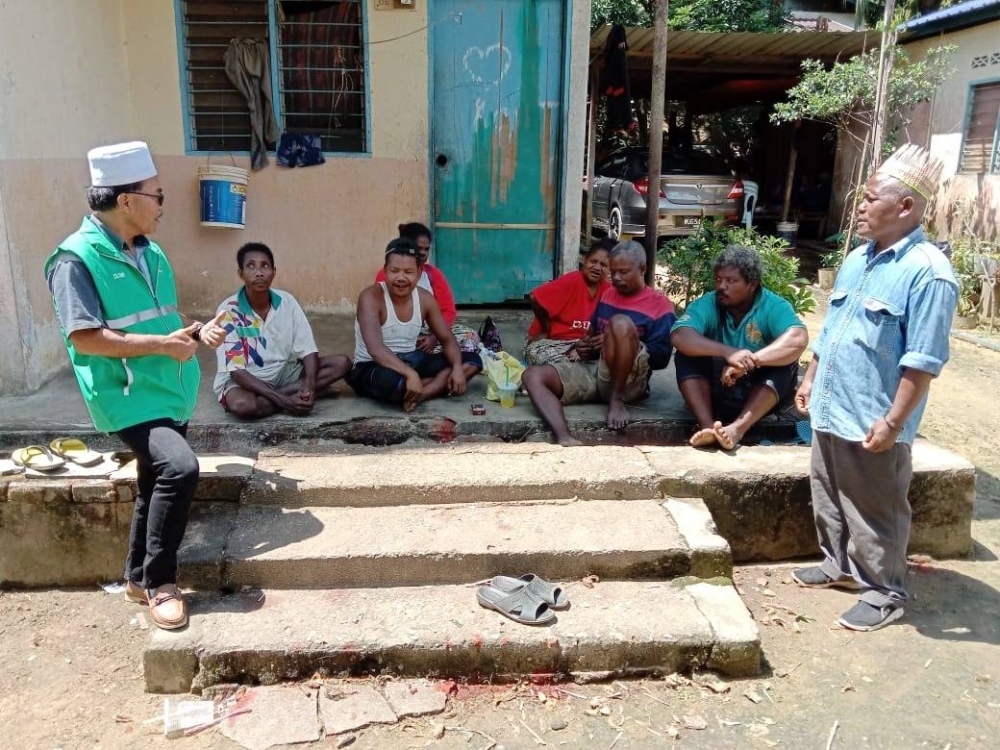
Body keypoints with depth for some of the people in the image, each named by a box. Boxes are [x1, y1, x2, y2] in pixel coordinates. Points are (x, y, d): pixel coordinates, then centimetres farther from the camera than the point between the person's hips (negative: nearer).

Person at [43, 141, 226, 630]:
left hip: (167, 392, 8)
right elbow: (84, 337, -20)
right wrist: (163, 345, -19)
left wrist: (197, 332, 2)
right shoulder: (76, 258, -13)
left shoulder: (151, 252, 11)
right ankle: (159, 583, -7)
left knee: (159, 485, 16)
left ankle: (139, 579, 35)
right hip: (127, 396, -8)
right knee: (180, 467, -26)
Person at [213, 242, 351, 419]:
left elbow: (308, 351, -6)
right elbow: (236, 370, -21)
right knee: (242, 405, -40)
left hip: (282, 373, 4)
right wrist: (283, 400, -31)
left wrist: (309, 387, -28)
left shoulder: (286, 301, -7)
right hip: (244, 380, -4)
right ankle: (290, 395, -16)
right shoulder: (229, 310, -18)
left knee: (341, 363, -13)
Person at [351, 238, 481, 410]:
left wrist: (457, 368, -16)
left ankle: (416, 395, -23)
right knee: (391, 380, -44)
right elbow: (375, 349, -32)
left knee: (472, 360, -6)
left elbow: (447, 339, 5)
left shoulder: (425, 298, -1)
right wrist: (411, 374, -43)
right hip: (373, 367, -7)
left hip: (411, 361, 7)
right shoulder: (371, 297, -19)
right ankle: (439, 386, -15)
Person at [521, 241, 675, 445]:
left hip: (628, 381, -6)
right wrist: (585, 346, 7)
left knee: (621, 323, -33)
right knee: (532, 376, -20)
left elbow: (661, 358, -6)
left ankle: (617, 399, -21)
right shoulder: (607, 295, 21)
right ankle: (565, 440, -44)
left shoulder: (660, 305, 3)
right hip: (591, 369, 6)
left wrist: (617, 342, -14)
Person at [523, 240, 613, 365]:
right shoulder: (571, 281, -19)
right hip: (546, 341, -6)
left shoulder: (607, 289, -3)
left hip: (578, 342, 6)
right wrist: (546, 330, -7)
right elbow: (536, 299, -21)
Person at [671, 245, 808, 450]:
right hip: (715, 390, 1)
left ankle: (738, 428, -40)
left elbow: (798, 339, -32)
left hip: (762, 393, -1)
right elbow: (679, 336, -30)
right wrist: (728, 353, -42)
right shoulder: (707, 304, -11)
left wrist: (751, 361, -41)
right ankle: (707, 426, -37)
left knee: (784, 364, -27)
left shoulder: (774, 306, -13)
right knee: (687, 358, -21)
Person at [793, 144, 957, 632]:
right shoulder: (857, 259, 9)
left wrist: (893, 422, -21)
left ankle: (885, 593, 23)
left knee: (876, 512, 6)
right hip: (830, 410, 8)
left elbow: (922, 361, -20)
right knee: (828, 499, 21)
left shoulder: (927, 271, -18)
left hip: (872, 422, -8)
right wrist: (810, 379, 17)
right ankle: (839, 565, 40)